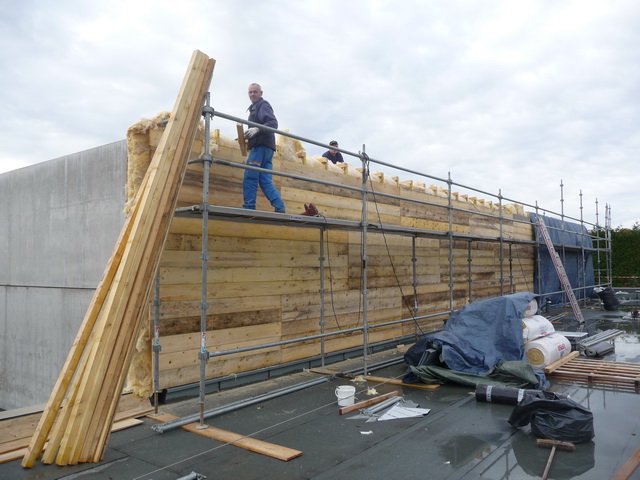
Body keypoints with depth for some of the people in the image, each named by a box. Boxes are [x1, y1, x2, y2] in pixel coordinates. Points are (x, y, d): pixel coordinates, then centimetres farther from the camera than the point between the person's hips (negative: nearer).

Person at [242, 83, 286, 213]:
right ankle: (280, 208, -5)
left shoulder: (263, 105, 1)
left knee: (250, 178, -10)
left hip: (261, 146, -10)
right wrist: (247, 136, 17)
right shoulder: (254, 108, 29)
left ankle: (249, 208, -11)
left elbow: (273, 123, -13)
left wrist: (257, 129, -28)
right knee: (265, 181, 2)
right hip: (266, 148, 10)